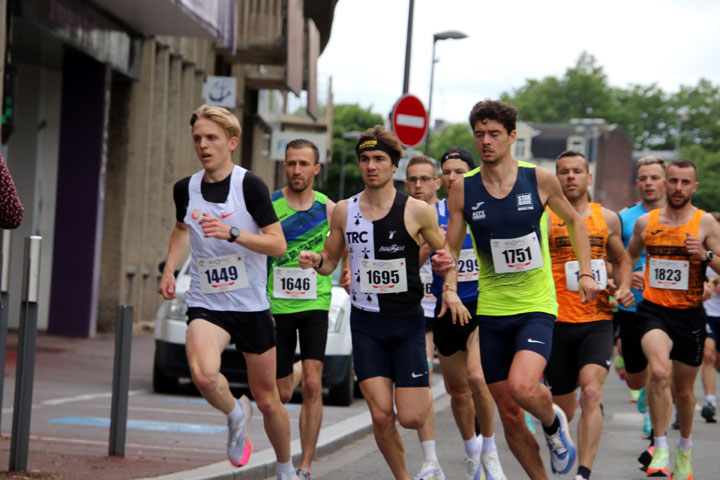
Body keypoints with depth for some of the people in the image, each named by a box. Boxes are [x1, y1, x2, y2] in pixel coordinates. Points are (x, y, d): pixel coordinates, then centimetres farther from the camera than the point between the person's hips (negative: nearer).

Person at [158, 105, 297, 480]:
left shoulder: (250, 185, -10)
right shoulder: (185, 189, 3)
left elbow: (278, 244, -14)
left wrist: (232, 234, -27)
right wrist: (169, 270, 12)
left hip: (252, 306, -2)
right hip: (205, 305, 2)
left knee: (267, 400, 8)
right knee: (203, 373, -29)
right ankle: (236, 414, 3)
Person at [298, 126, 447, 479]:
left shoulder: (417, 211, -4)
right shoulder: (344, 211, 4)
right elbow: (331, 261, 16)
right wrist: (317, 261, -7)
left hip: (407, 322, -2)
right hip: (365, 324, 2)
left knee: (411, 418, -7)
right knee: (381, 416, -8)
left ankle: (422, 393, 30)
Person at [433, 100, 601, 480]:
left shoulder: (540, 180, -3)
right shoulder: (462, 190, 0)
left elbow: (574, 222, 13)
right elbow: (450, 246, 7)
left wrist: (585, 273, 5)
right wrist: (449, 285, -13)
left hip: (537, 306, -3)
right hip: (491, 310, 3)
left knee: (522, 387, -26)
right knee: (509, 414, 4)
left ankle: (553, 423, 7)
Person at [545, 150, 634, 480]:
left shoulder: (607, 218, 9)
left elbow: (621, 260, 24)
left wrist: (623, 287, 5)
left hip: (597, 321, 1)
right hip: (556, 322, -1)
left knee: (591, 393, -21)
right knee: (563, 410, 8)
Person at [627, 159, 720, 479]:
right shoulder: (645, 222, 4)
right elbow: (629, 257, 22)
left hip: (689, 314, 0)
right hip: (653, 309, 0)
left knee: (683, 390, 13)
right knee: (659, 372, -27)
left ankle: (685, 446, 40)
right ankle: (660, 449, -19)